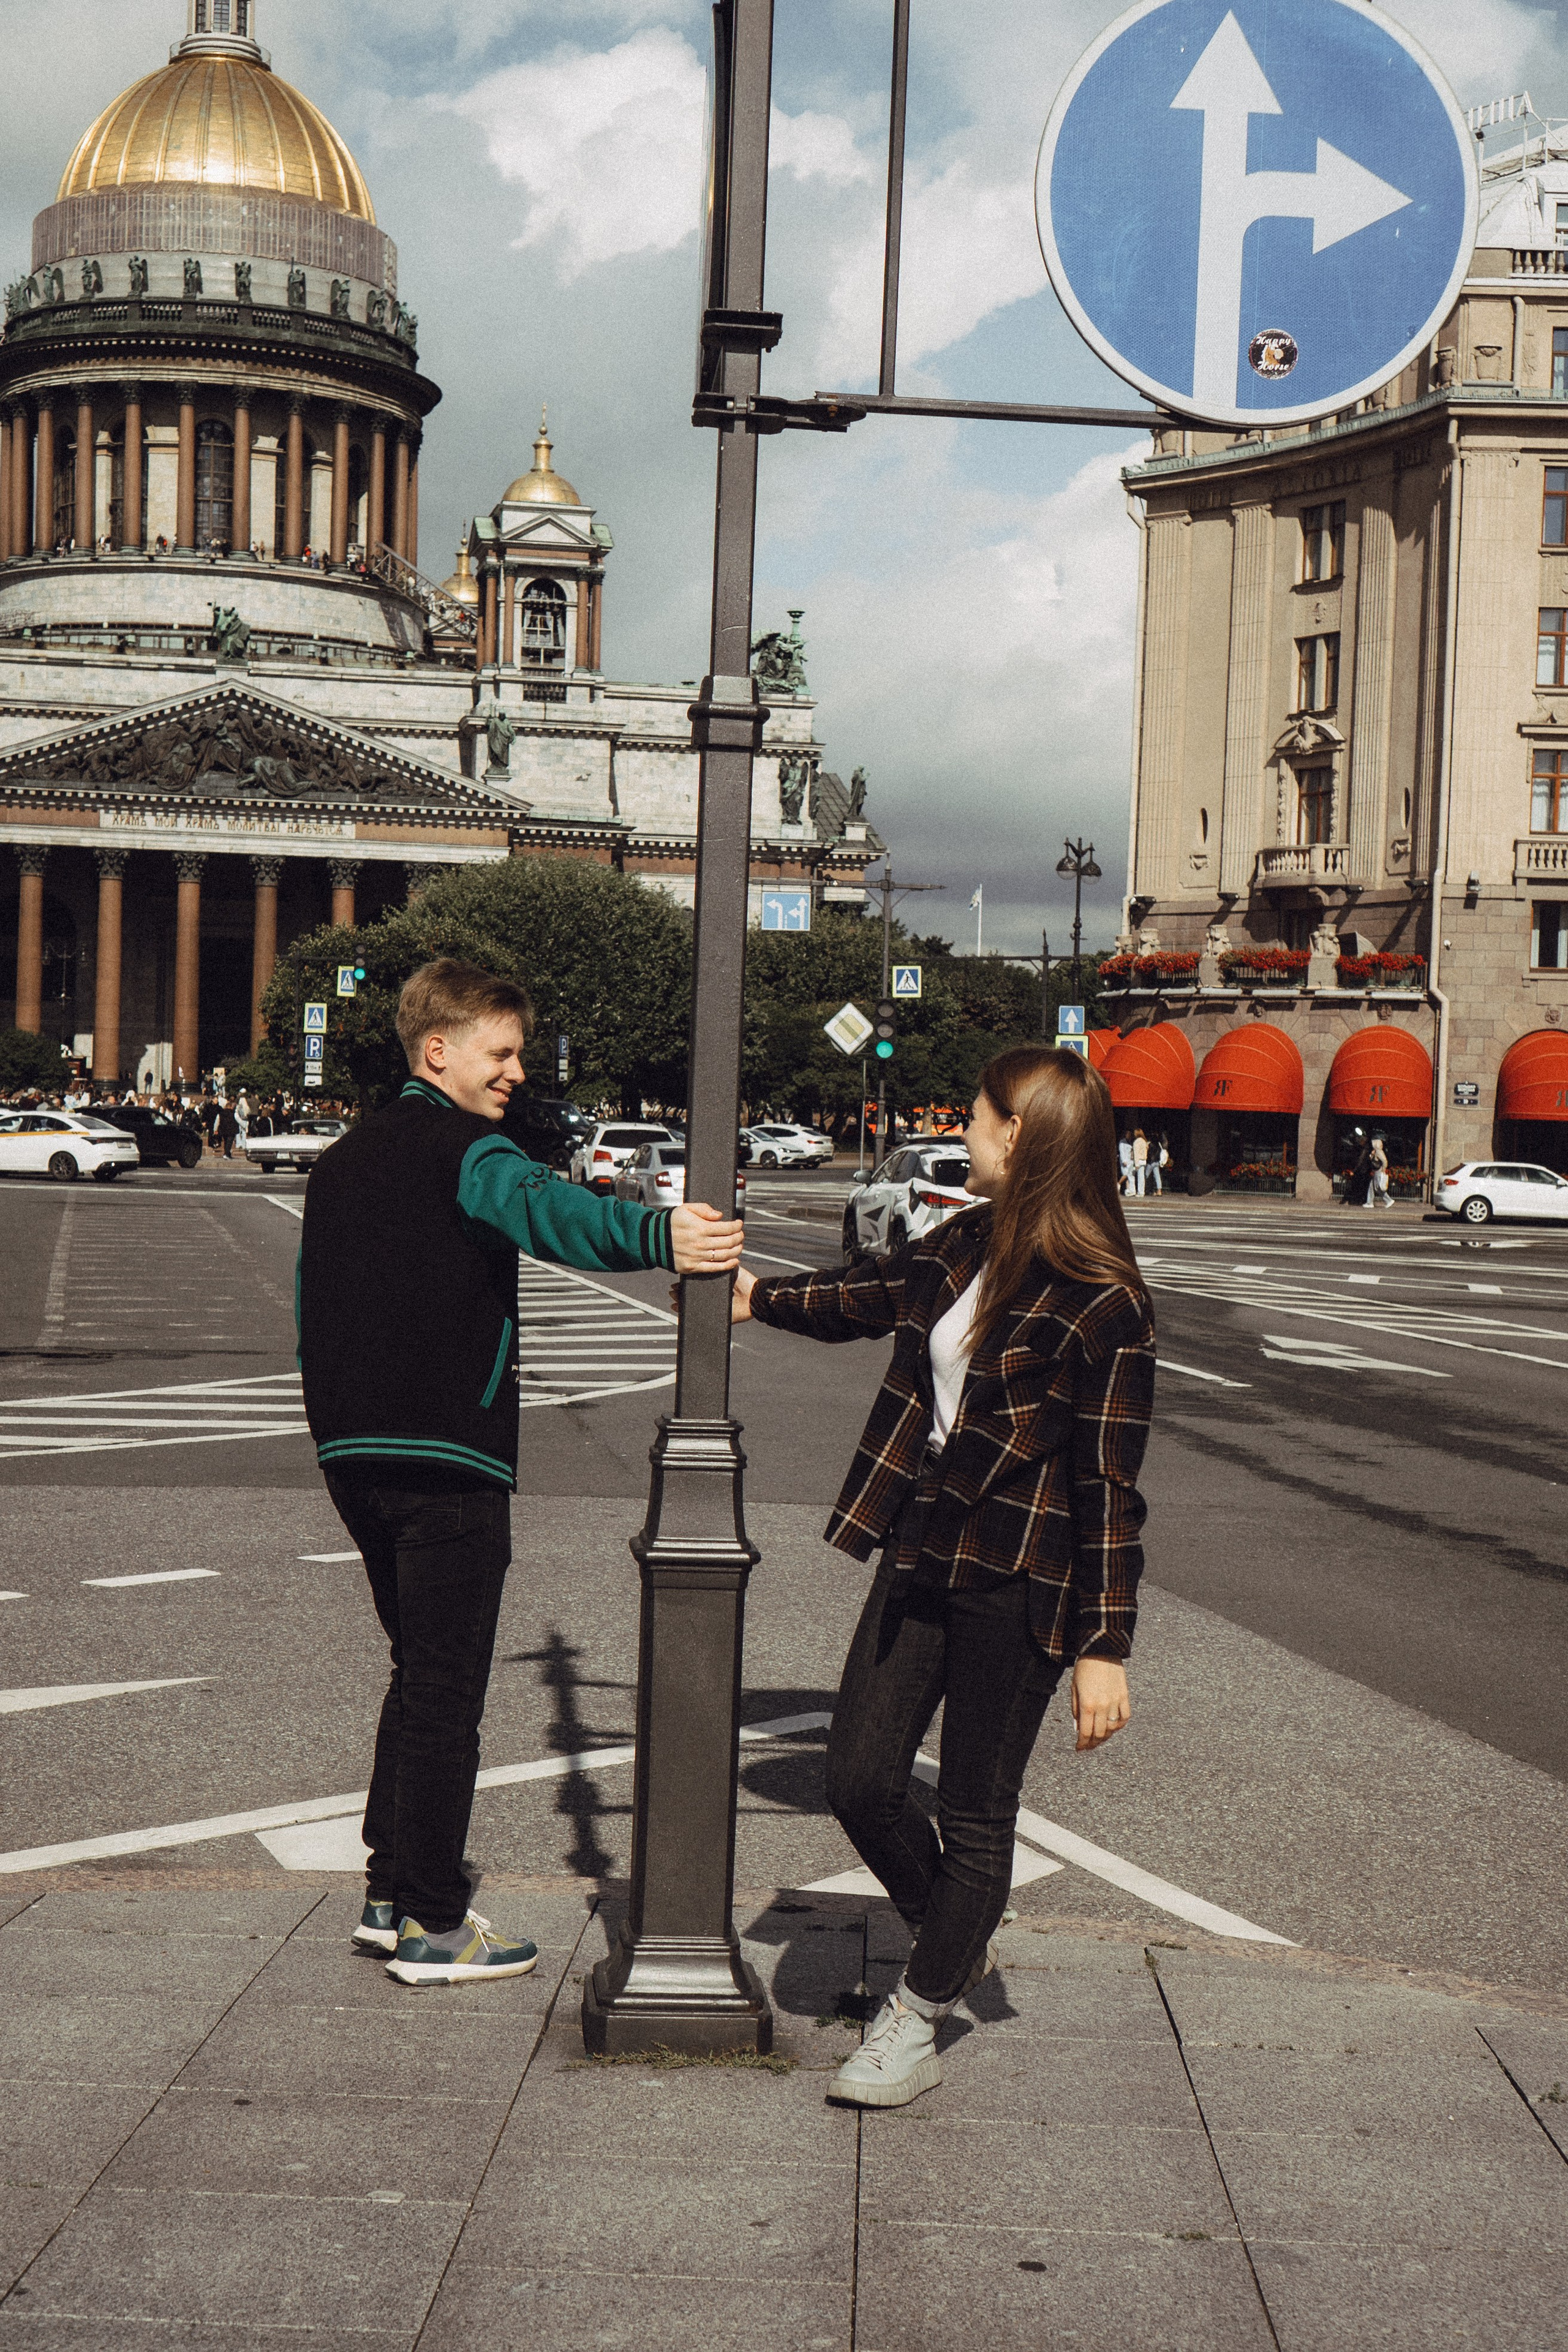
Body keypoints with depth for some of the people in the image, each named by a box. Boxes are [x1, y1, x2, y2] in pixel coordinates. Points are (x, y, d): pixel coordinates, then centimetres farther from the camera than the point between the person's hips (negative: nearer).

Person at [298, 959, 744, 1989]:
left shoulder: (344, 1158, 17)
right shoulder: (463, 1150, -10)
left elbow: (311, 1311, 22)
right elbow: (544, 1209, -33)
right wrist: (656, 1234, -51)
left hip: (354, 1455, 8)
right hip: (449, 1462, -8)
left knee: (420, 1673, 20)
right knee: (447, 1691, 0)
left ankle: (390, 1894, 25)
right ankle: (432, 1929, 7)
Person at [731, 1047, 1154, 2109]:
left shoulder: (1102, 1303, -16)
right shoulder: (960, 1249, 5)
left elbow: (1110, 1490, -14)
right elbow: (864, 1301, 27)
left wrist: (1105, 1645, -13)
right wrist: (757, 1295, 30)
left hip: (1017, 1582, -7)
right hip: (919, 1558, 7)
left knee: (975, 1814, 6)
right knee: (861, 1779, 9)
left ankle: (916, 2029, 21)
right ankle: (958, 1940, 36)